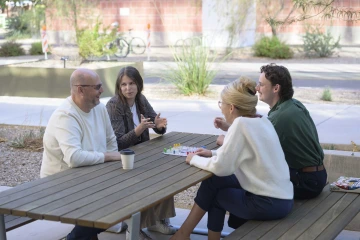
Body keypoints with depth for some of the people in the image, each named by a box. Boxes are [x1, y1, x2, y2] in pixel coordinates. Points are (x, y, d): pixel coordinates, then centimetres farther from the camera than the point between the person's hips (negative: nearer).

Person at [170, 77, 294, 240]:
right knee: (216, 184, 18)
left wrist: (194, 159, 1)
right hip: (281, 197, 8)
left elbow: (221, 167, -15)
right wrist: (214, 153, 15)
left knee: (212, 184, 9)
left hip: (269, 203, -8)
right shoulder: (262, 121, 8)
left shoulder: (242, 123, -16)